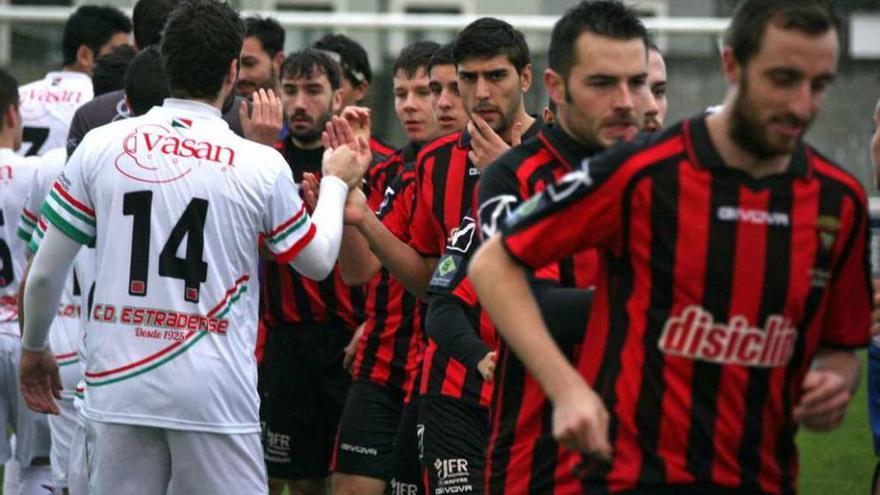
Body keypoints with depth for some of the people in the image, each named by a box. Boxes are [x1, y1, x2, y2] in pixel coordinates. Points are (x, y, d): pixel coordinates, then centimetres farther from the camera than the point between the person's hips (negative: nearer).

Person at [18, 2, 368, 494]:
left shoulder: (101, 146, 0)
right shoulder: (262, 165, -4)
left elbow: (44, 273, 5)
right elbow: (319, 261, 12)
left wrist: (34, 349, 23)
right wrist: (336, 183, 30)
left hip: (118, 383, 2)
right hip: (216, 394, -2)